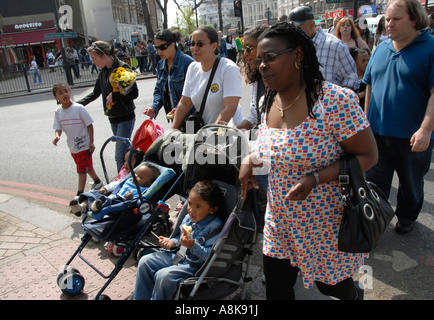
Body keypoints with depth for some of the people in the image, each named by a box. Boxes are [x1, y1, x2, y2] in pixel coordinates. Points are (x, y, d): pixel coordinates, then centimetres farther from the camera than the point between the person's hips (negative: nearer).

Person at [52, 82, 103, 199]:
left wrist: (91, 142, -14)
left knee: (81, 170, -2)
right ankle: (97, 181, 44)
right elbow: (58, 128, 1)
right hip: (72, 146, 6)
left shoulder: (79, 108, -16)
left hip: (84, 145, -6)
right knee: (87, 167, 22)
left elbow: (89, 125, -12)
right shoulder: (58, 112, -1)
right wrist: (57, 136, -23)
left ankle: (80, 194, 8)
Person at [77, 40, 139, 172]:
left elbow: (134, 93, -15)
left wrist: (114, 96, -16)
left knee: (120, 155, -9)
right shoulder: (103, 72, 10)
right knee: (125, 150, 15)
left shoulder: (123, 68, -12)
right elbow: (95, 93, 19)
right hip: (113, 118, 7)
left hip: (125, 117, -7)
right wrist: (77, 105, 11)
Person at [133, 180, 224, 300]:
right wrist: (172, 242, 0)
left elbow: (211, 255, -23)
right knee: (145, 262, -1)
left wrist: (192, 245, -31)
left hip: (194, 265, -8)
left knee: (163, 275, -28)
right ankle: (140, 297, 12)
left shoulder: (214, 227, -19)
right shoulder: (188, 218, 4)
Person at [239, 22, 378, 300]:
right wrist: (250, 160, -6)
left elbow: (368, 156, -16)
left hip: (325, 223, -5)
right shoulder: (268, 101, -1)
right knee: (276, 288, 17)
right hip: (279, 220, 6)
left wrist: (315, 179, -27)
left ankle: (353, 295, 56)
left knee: (330, 283, 19)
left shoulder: (335, 100, -22)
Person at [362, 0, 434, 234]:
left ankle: (406, 217, 39)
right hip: (378, 131, 4)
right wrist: (366, 119, 12)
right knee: (375, 180, 8)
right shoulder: (381, 48, 8)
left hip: (413, 136, -3)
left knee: (411, 183, 16)